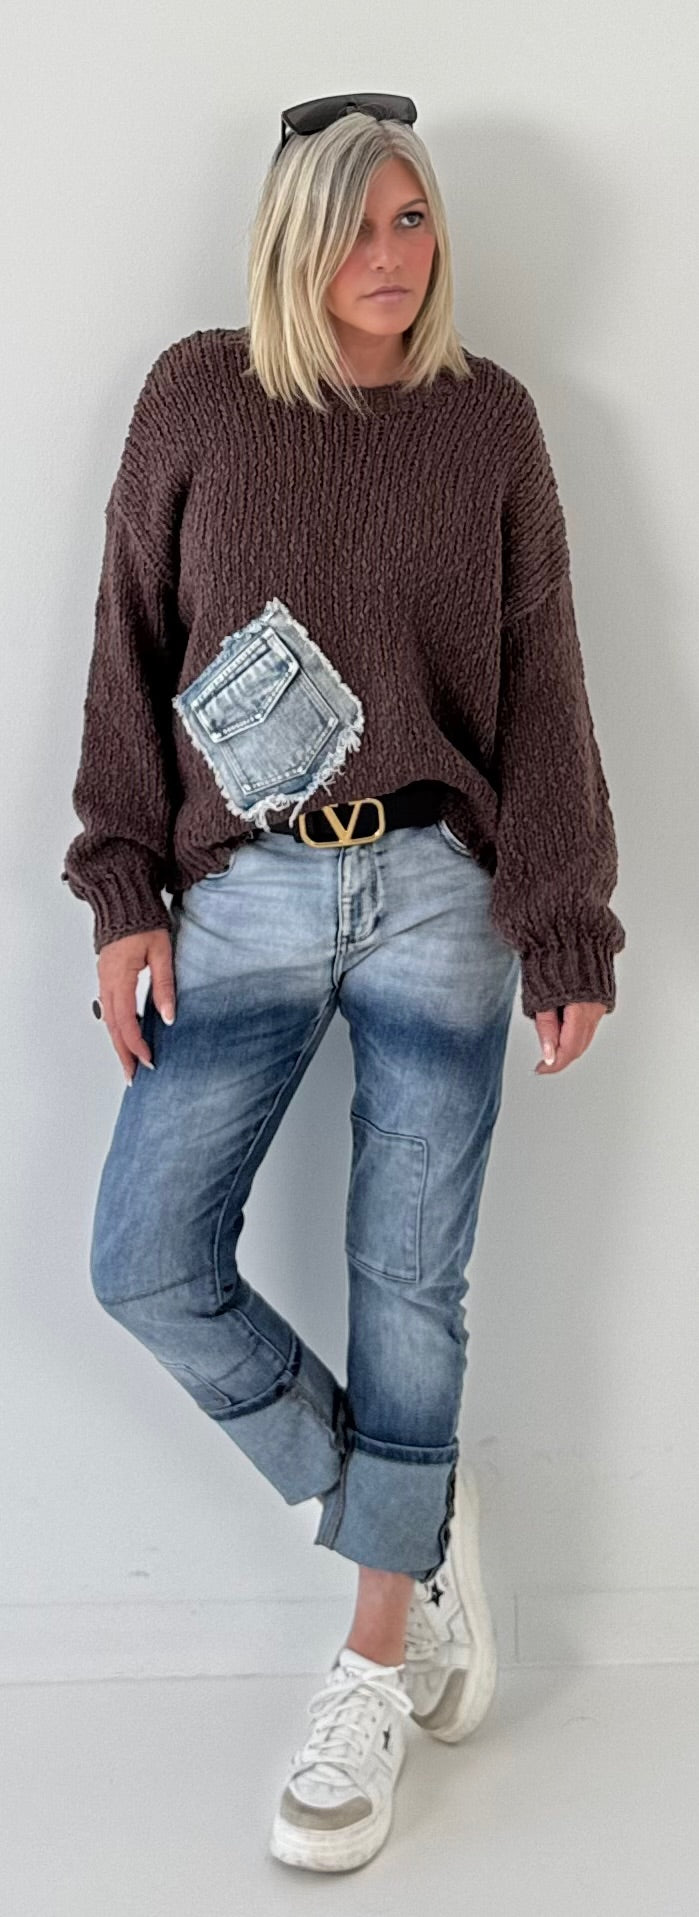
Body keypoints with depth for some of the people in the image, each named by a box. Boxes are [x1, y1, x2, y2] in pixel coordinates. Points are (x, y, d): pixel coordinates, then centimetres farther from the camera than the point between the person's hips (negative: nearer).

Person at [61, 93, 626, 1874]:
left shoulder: (490, 418, 4)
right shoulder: (196, 398, 4)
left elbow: (542, 686, 4)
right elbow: (129, 656, 5)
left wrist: (567, 926, 0)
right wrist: (124, 897, -1)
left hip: (437, 895, -1)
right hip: (244, 898, 2)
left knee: (407, 1278, 3)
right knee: (145, 1263, -4)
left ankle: (374, 1668, 18)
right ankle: (407, 1514, 18)